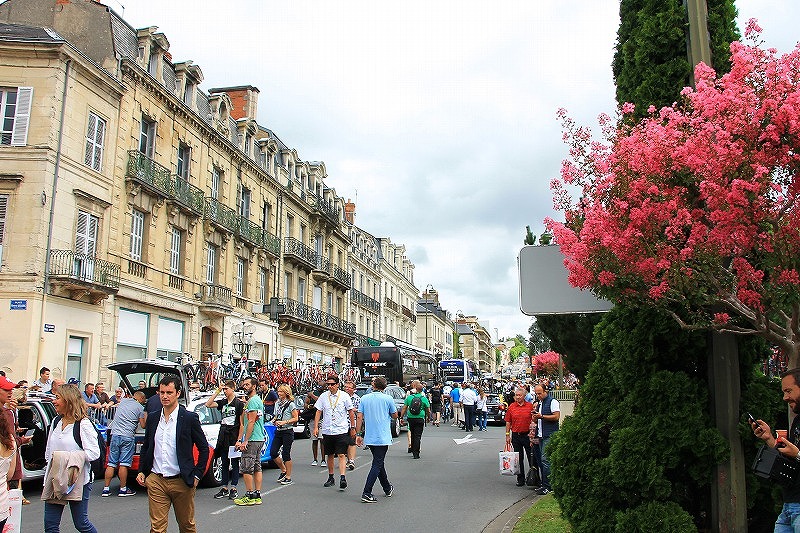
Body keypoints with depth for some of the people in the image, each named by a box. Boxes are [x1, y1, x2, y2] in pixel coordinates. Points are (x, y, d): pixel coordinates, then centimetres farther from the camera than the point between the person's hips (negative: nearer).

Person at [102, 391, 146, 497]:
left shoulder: (123, 401, 15)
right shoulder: (140, 407, 1)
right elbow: (143, 425, 3)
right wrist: (145, 416, 19)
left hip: (115, 434, 4)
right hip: (128, 437, -4)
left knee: (111, 464, 7)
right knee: (124, 464, -2)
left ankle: (106, 489, 9)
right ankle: (123, 489, 3)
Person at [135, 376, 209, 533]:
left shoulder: (189, 418, -6)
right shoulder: (152, 418, 7)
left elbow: (204, 448, -1)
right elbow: (145, 447, 18)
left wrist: (197, 475, -5)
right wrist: (141, 471, 8)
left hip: (181, 482, -3)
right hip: (155, 481, 3)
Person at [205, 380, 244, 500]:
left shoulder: (239, 403, -6)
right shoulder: (222, 402, 10)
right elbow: (208, 404, 0)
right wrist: (217, 392, -3)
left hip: (234, 436, -5)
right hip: (223, 435, 5)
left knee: (234, 462, 3)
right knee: (224, 462, 10)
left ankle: (234, 488, 9)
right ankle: (225, 488, 16)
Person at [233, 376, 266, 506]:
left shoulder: (253, 400, -13)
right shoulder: (257, 400, 19)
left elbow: (251, 422, -18)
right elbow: (244, 423, 19)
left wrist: (245, 441, -17)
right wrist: (239, 440, 16)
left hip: (252, 440, -10)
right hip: (259, 439, 10)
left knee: (246, 469, -6)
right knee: (256, 467, 10)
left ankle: (250, 496, -3)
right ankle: (257, 495, 13)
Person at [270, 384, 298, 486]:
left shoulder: (290, 404, -8)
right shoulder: (277, 403, 12)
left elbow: (295, 418, -9)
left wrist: (284, 422, -19)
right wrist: (274, 420, 2)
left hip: (287, 431, -7)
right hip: (278, 431, 7)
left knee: (286, 454, -4)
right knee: (272, 453, 0)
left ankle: (288, 477, 7)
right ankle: (283, 470, 21)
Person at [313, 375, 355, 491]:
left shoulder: (344, 396, -2)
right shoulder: (323, 396, 4)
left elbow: (351, 412, 6)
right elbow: (318, 412, 8)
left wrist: (353, 427, 7)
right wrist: (316, 427, -1)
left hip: (342, 430, -3)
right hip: (327, 431, 3)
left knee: (341, 455, -11)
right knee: (330, 455, 12)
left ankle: (342, 478, -15)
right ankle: (331, 478, 24)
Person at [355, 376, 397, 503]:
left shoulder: (364, 398, 1)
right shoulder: (388, 399, -7)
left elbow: (360, 417, -1)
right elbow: (395, 415, 4)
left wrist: (358, 434, 4)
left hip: (369, 438, 4)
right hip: (383, 438, -4)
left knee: (379, 463, 19)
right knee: (377, 465, -2)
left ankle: (387, 489, 34)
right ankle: (366, 493, -10)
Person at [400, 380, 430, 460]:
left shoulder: (409, 397, 1)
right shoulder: (424, 398, -2)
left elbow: (404, 408, 2)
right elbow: (428, 411, 4)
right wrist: (429, 417, 21)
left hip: (411, 418, 2)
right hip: (420, 418, -2)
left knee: (413, 434, 17)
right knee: (417, 436, 0)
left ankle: (413, 451, 26)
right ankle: (416, 453, -3)